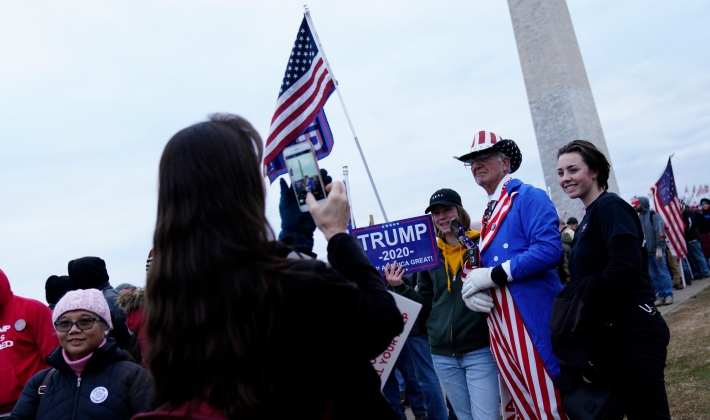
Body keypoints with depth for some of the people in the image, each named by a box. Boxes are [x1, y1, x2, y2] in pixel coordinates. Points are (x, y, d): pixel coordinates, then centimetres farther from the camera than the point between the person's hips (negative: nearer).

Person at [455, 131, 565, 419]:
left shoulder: (529, 197, -6)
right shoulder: (488, 213, 18)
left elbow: (549, 249, -22)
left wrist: (493, 275, -18)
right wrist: (472, 288, -5)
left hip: (534, 318, -8)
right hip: (501, 325, 8)